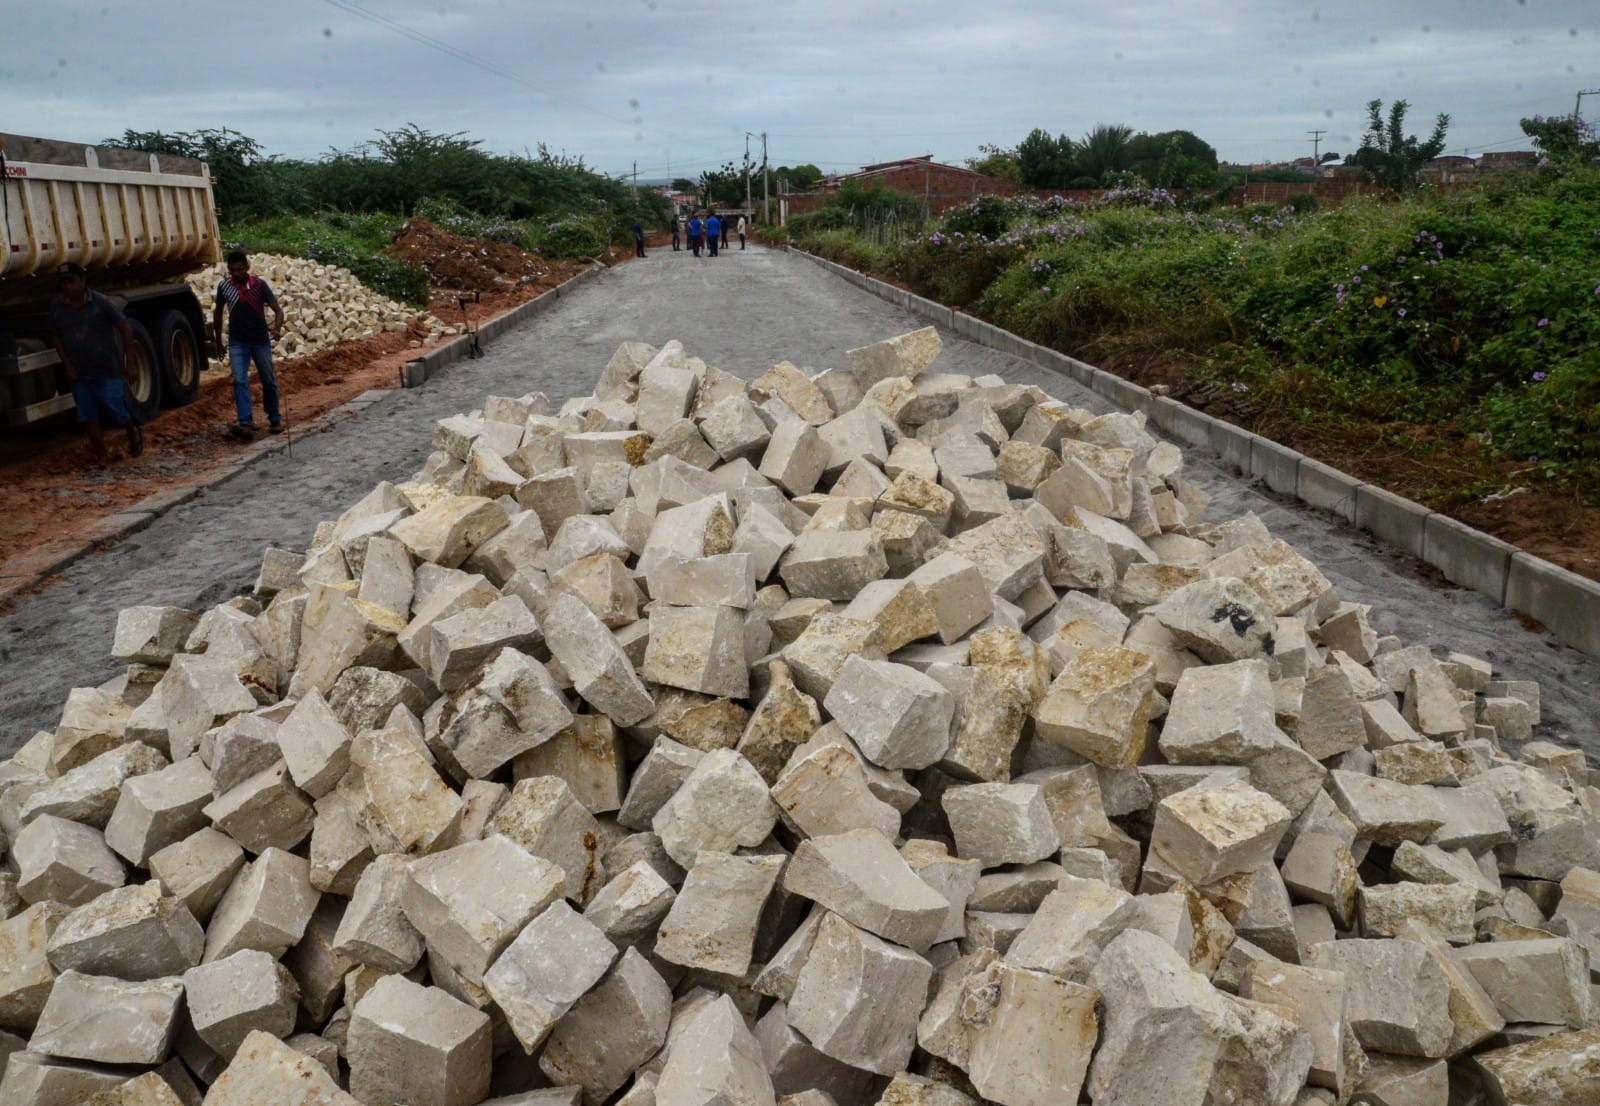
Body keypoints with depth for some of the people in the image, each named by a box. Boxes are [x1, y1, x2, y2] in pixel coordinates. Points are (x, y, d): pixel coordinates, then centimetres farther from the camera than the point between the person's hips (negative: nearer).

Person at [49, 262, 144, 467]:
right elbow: (57, 337, 9)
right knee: (88, 416, 3)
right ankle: (102, 455, 11)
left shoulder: (101, 303, -11)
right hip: (79, 373, 4)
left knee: (115, 410, -4)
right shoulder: (57, 307, 1)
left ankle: (134, 432, 28)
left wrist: (130, 362, -10)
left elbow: (125, 329, -8)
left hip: (107, 371, -4)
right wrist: (67, 365, 0)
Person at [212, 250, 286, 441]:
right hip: (237, 342, 1)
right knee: (240, 381, -13)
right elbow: (218, 313, 12)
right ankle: (246, 424, -20)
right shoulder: (224, 287, -1)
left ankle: (275, 419, 27)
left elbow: (277, 309, -13)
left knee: (268, 381, 10)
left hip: (260, 340, -1)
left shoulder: (259, 285, -9)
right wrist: (218, 340, 15)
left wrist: (276, 329, -33)